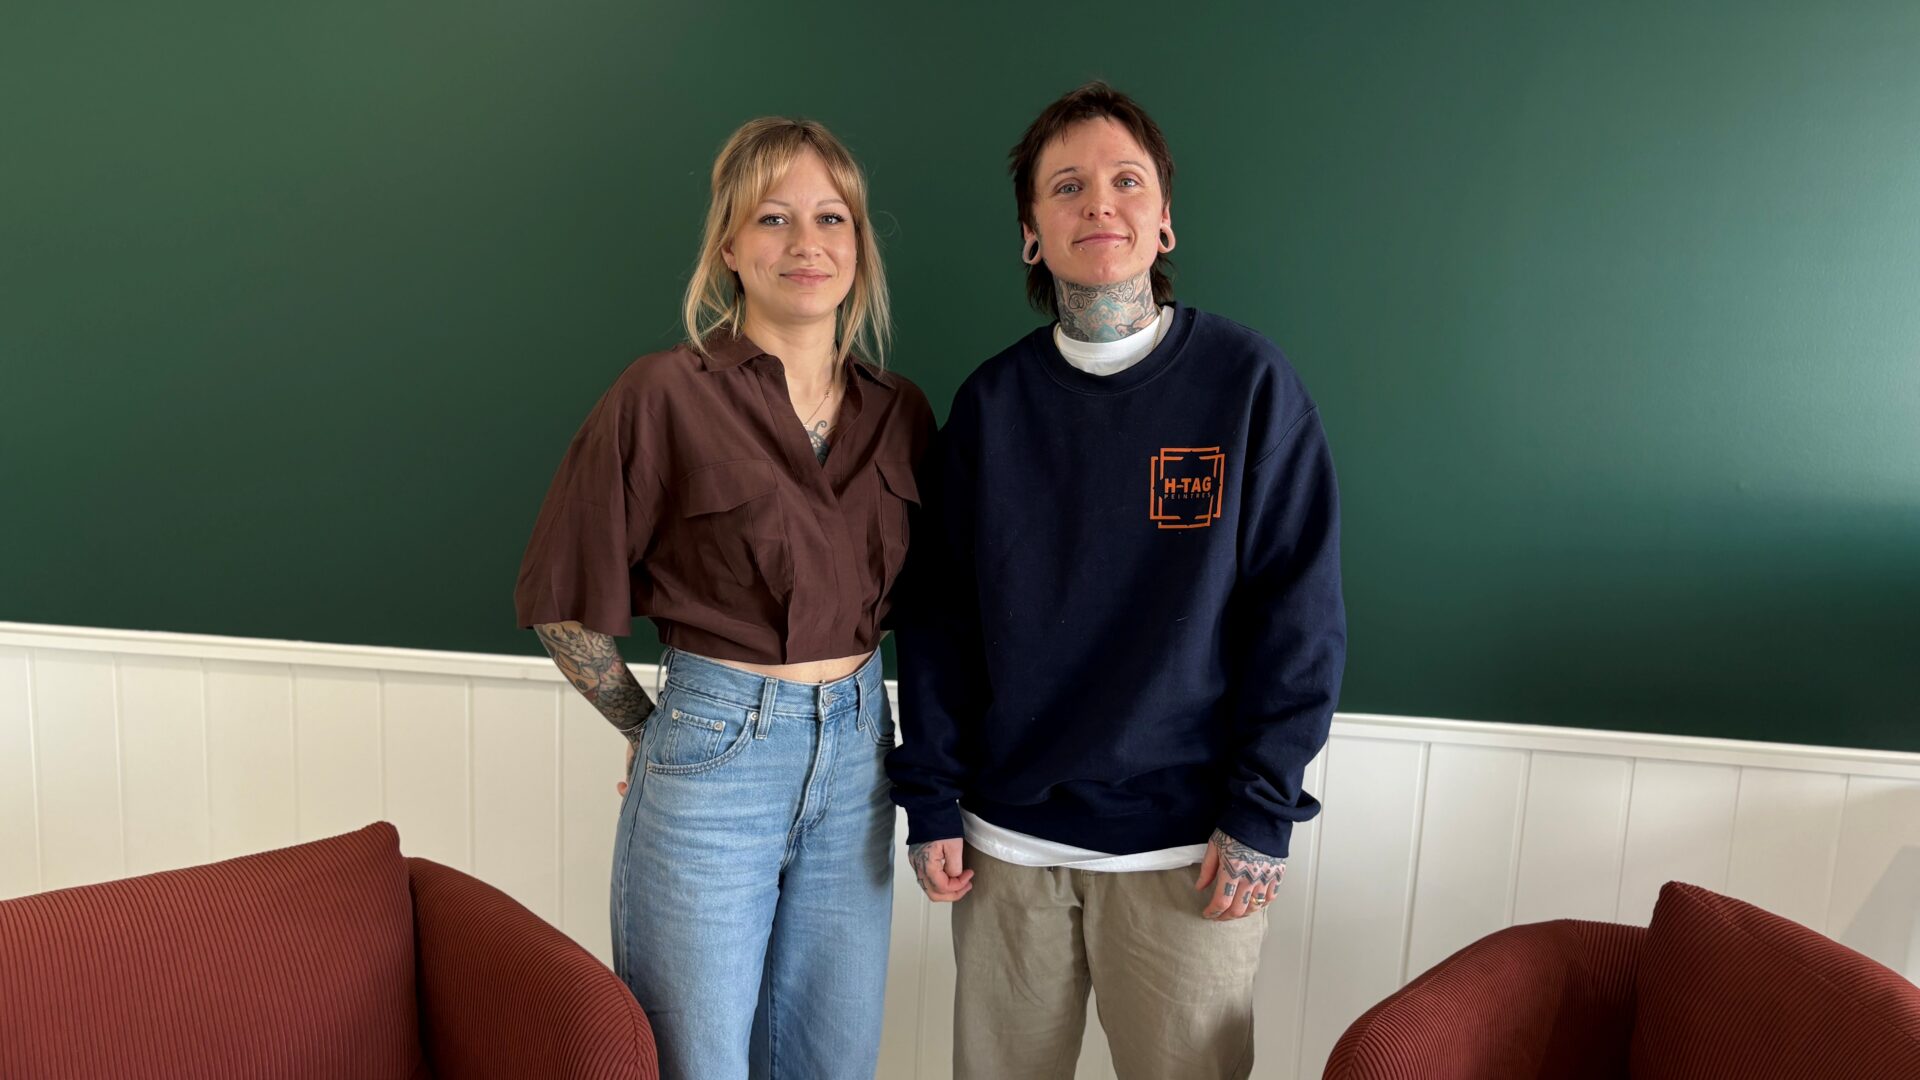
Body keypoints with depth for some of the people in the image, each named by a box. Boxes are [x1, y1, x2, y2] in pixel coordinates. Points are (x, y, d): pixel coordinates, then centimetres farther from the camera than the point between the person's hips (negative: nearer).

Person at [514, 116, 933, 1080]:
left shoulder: (900, 413, 3)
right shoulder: (665, 395, -11)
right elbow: (561, 601, -6)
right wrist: (651, 732, 1)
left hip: (856, 759, 5)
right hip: (711, 756, -4)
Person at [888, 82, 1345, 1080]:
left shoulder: (1249, 382, -5)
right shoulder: (991, 401, 1)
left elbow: (1299, 612, -6)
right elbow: (941, 611, 3)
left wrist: (1262, 810, -8)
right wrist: (930, 799, 0)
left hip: (1187, 843, -2)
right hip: (1008, 832, 3)